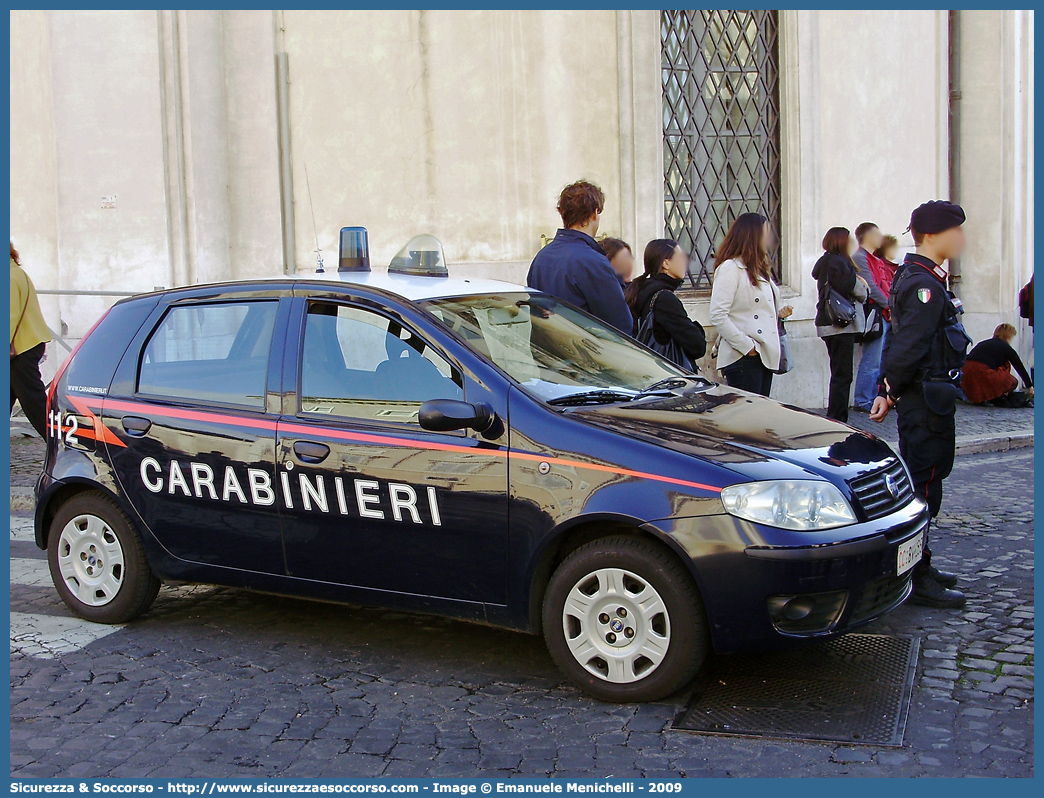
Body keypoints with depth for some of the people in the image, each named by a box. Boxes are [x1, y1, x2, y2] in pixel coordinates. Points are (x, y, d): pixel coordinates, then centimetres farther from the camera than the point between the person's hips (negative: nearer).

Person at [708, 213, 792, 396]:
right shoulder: (730, 268, -9)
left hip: (764, 355, 9)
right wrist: (746, 346, -17)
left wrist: (779, 313, 8)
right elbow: (717, 316, -17)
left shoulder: (759, 269, 21)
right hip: (743, 358, -9)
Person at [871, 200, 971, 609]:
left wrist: (887, 391, 13)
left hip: (927, 398, 11)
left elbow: (898, 343, 17)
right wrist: (891, 392, -13)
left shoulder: (918, 279, 17)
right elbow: (908, 347, -23)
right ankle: (917, 579, 0)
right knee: (923, 484, -6)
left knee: (923, 479, 17)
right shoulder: (924, 286, -17)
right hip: (928, 398, -11)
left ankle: (919, 566, 27)